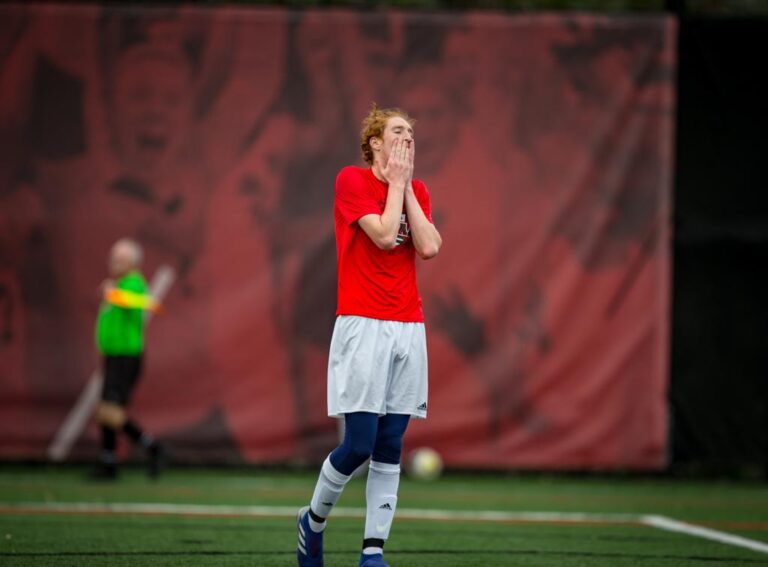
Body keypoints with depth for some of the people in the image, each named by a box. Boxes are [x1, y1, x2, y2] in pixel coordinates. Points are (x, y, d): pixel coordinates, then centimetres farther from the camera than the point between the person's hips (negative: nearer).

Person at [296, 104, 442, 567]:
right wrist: (396, 181, -5)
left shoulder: (417, 191, 14)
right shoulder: (352, 180, -3)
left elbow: (429, 247, -2)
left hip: (408, 329, 5)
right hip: (363, 326, -5)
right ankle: (314, 519, 14)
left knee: (390, 448, 0)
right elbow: (384, 234, -15)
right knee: (359, 444, -11)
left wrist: (406, 184, 0)